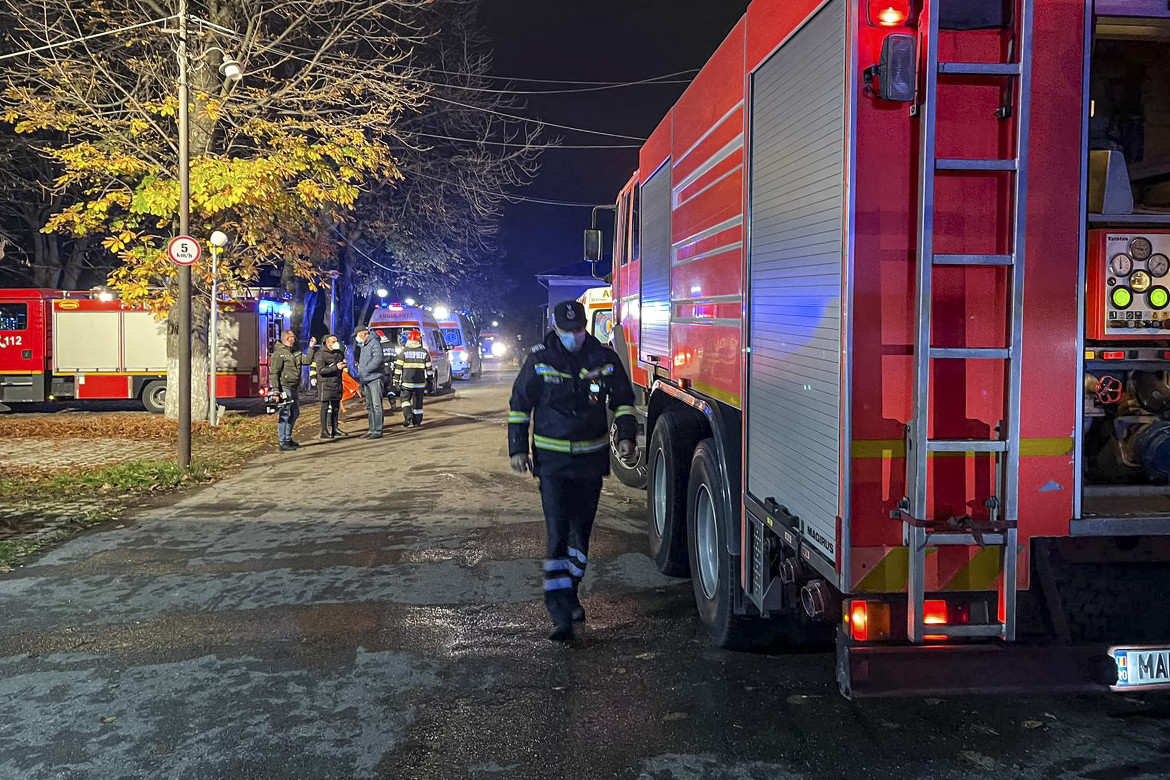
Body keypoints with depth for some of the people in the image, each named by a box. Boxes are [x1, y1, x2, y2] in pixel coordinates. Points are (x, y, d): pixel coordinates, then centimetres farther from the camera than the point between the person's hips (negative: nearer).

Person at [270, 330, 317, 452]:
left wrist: (311, 348, -1)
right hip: (285, 388, -9)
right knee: (284, 415, -6)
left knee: (294, 414, 16)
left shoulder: (296, 353, 16)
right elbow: (273, 374, -13)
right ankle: (283, 443, -3)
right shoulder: (278, 354, -9)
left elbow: (307, 360, 6)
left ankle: (288, 439, 28)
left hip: (295, 389, 9)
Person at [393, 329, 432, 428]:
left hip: (406, 382, -1)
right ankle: (417, 422, 10)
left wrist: (396, 380, 3)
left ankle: (408, 416, -9)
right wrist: (428, 382, 11)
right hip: (420, 382, 1)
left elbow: (398, 367, -3)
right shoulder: (425, 352, 2)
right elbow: (428, 368, 5)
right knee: (418, 402, 8)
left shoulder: (403, 352, -2)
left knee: (405, 399, 12)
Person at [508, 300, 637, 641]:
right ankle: (560, 613, -9)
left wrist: (626, 436, -3)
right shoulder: (539, 359, -5)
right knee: (558, 534, -9)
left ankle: (571, 595, 32)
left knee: (581, 532, 13)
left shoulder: (604, 358, -1)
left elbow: (623, 400, 11)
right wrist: (518, 448, -1)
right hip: (552, 459, -2)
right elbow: (520, 404, 3)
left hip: (591, 458, 3)